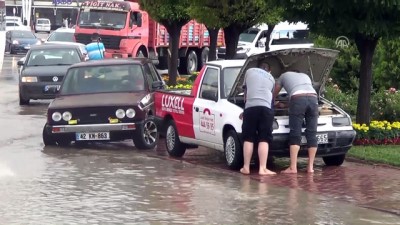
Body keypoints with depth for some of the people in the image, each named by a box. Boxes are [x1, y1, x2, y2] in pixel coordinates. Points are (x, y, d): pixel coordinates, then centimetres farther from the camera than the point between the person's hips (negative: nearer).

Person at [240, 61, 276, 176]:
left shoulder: (250, 71, 24)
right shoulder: (271, 78, 27)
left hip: (250, 107, 0)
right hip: (266, 108, 0)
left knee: (248, 139, 6)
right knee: (264, 139, -1)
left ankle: (246, 168, 6)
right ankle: (263, 169, -9)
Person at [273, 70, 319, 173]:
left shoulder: (284, 76, 32)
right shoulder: (305, 76, 40)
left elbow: (274, 94, 39)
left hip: (298, 99, -3)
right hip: (313, 98, 3)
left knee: (295, 135, -4)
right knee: (312, 134, 6)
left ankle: (293, 167, -10)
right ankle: (310, 167, 4)